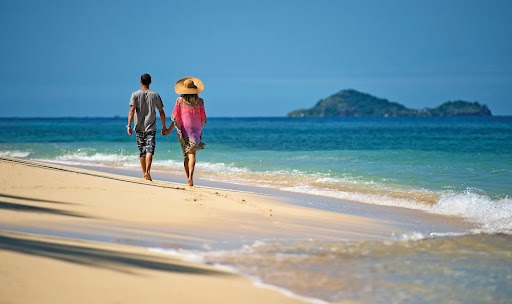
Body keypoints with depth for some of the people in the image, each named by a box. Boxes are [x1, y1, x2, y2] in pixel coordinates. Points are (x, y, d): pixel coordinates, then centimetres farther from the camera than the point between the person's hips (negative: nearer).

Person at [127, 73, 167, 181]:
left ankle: (145, 174, 19)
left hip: (139, 128, 1)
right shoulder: (155, 95, 5)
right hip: (151, 128, -1)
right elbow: (161, 112, 7)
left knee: (142, 152, 12)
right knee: (150, 150, -8)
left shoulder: (135, 95, 0)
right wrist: (164, 126, 17)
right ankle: (147, 171, -27)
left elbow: (132, 111, -10)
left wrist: (129, 125, -14)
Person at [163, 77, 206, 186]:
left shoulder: (180, 100, -2)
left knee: (186, 154, 13)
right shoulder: (199, 101, -1)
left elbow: (175, 117, -3)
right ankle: (190, 177, -24)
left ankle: (188, 178, 17)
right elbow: (203, 119, 4)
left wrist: (169, 130, 6)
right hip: (195, 130, -1)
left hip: (184, 129, 1)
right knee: (192, 154, -5)